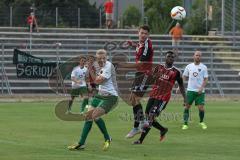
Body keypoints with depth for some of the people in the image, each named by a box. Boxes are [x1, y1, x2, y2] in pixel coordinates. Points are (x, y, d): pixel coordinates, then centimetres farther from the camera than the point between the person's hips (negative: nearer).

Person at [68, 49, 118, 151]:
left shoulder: (108, 66, -14)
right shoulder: (101, 67, 13)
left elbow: (98, 81, -19)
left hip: (110, 96, -9)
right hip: (100, 95, 9)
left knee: (95, 116, -23)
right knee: (88, 117, 1)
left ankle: (107, 139, -4)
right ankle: (81, 143, 5)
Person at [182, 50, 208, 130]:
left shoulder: (203, 67, 2)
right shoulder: (189, 66, 6)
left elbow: (205, 79, 1)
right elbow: (184, 77, 12)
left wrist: (201, 88, -13)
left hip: (200, 91, -1)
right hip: (190, 90, 1)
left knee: (201, 108, -5)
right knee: (187, 107, -2)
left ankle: (201, 122, 19)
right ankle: (185, 124, 5)